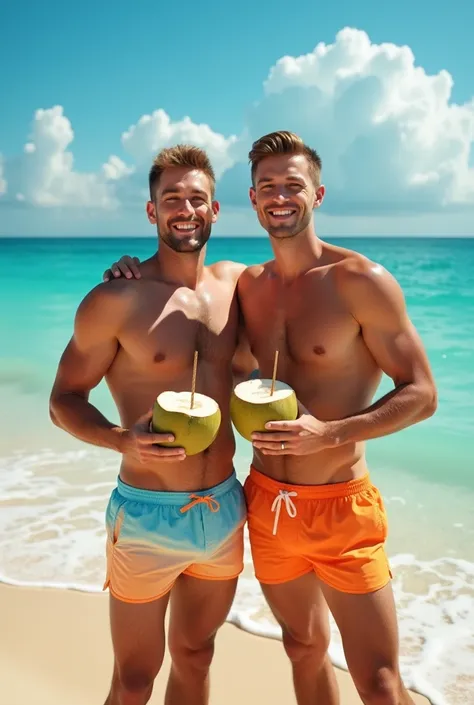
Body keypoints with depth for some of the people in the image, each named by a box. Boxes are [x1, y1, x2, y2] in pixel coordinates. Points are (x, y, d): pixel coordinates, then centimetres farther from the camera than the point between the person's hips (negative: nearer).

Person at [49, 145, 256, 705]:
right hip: (147, 514, -4)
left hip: (225, 509, 5)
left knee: (195, 656, 23)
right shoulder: (115, 299, -12)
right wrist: (122, 439, -25)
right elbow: (64, 400, -7)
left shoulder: (233, 285, 3)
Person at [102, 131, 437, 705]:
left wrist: (328, 433, -25)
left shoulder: (361, 281, -13)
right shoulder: (247, 285, 3)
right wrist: (138, 274, 2)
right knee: (305, 650, 23)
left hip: (339, 508, -5)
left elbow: (421, 394, -12)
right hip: (266, 505, 5)